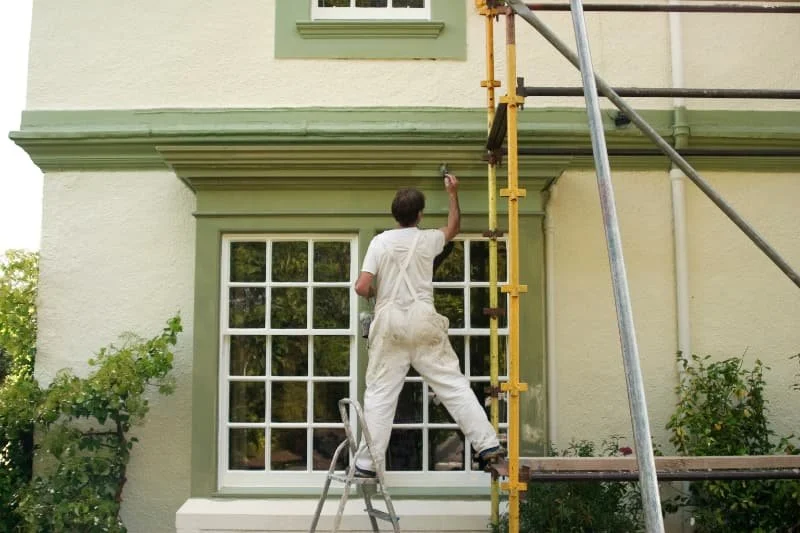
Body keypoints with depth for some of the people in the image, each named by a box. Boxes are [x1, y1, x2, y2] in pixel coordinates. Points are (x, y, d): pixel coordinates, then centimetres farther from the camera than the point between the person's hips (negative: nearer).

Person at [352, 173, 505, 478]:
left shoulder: (380, 241, 0)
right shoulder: (427, 240, 6)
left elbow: (362, 287, -6)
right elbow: (453, 228, 30)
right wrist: (453, 194, 36)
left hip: (390, 323, -1)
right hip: (423, 321, 1)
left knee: (380, 393, 2)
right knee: (454, 385, 3)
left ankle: (367, 463, 3)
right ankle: (488, 445, 2)